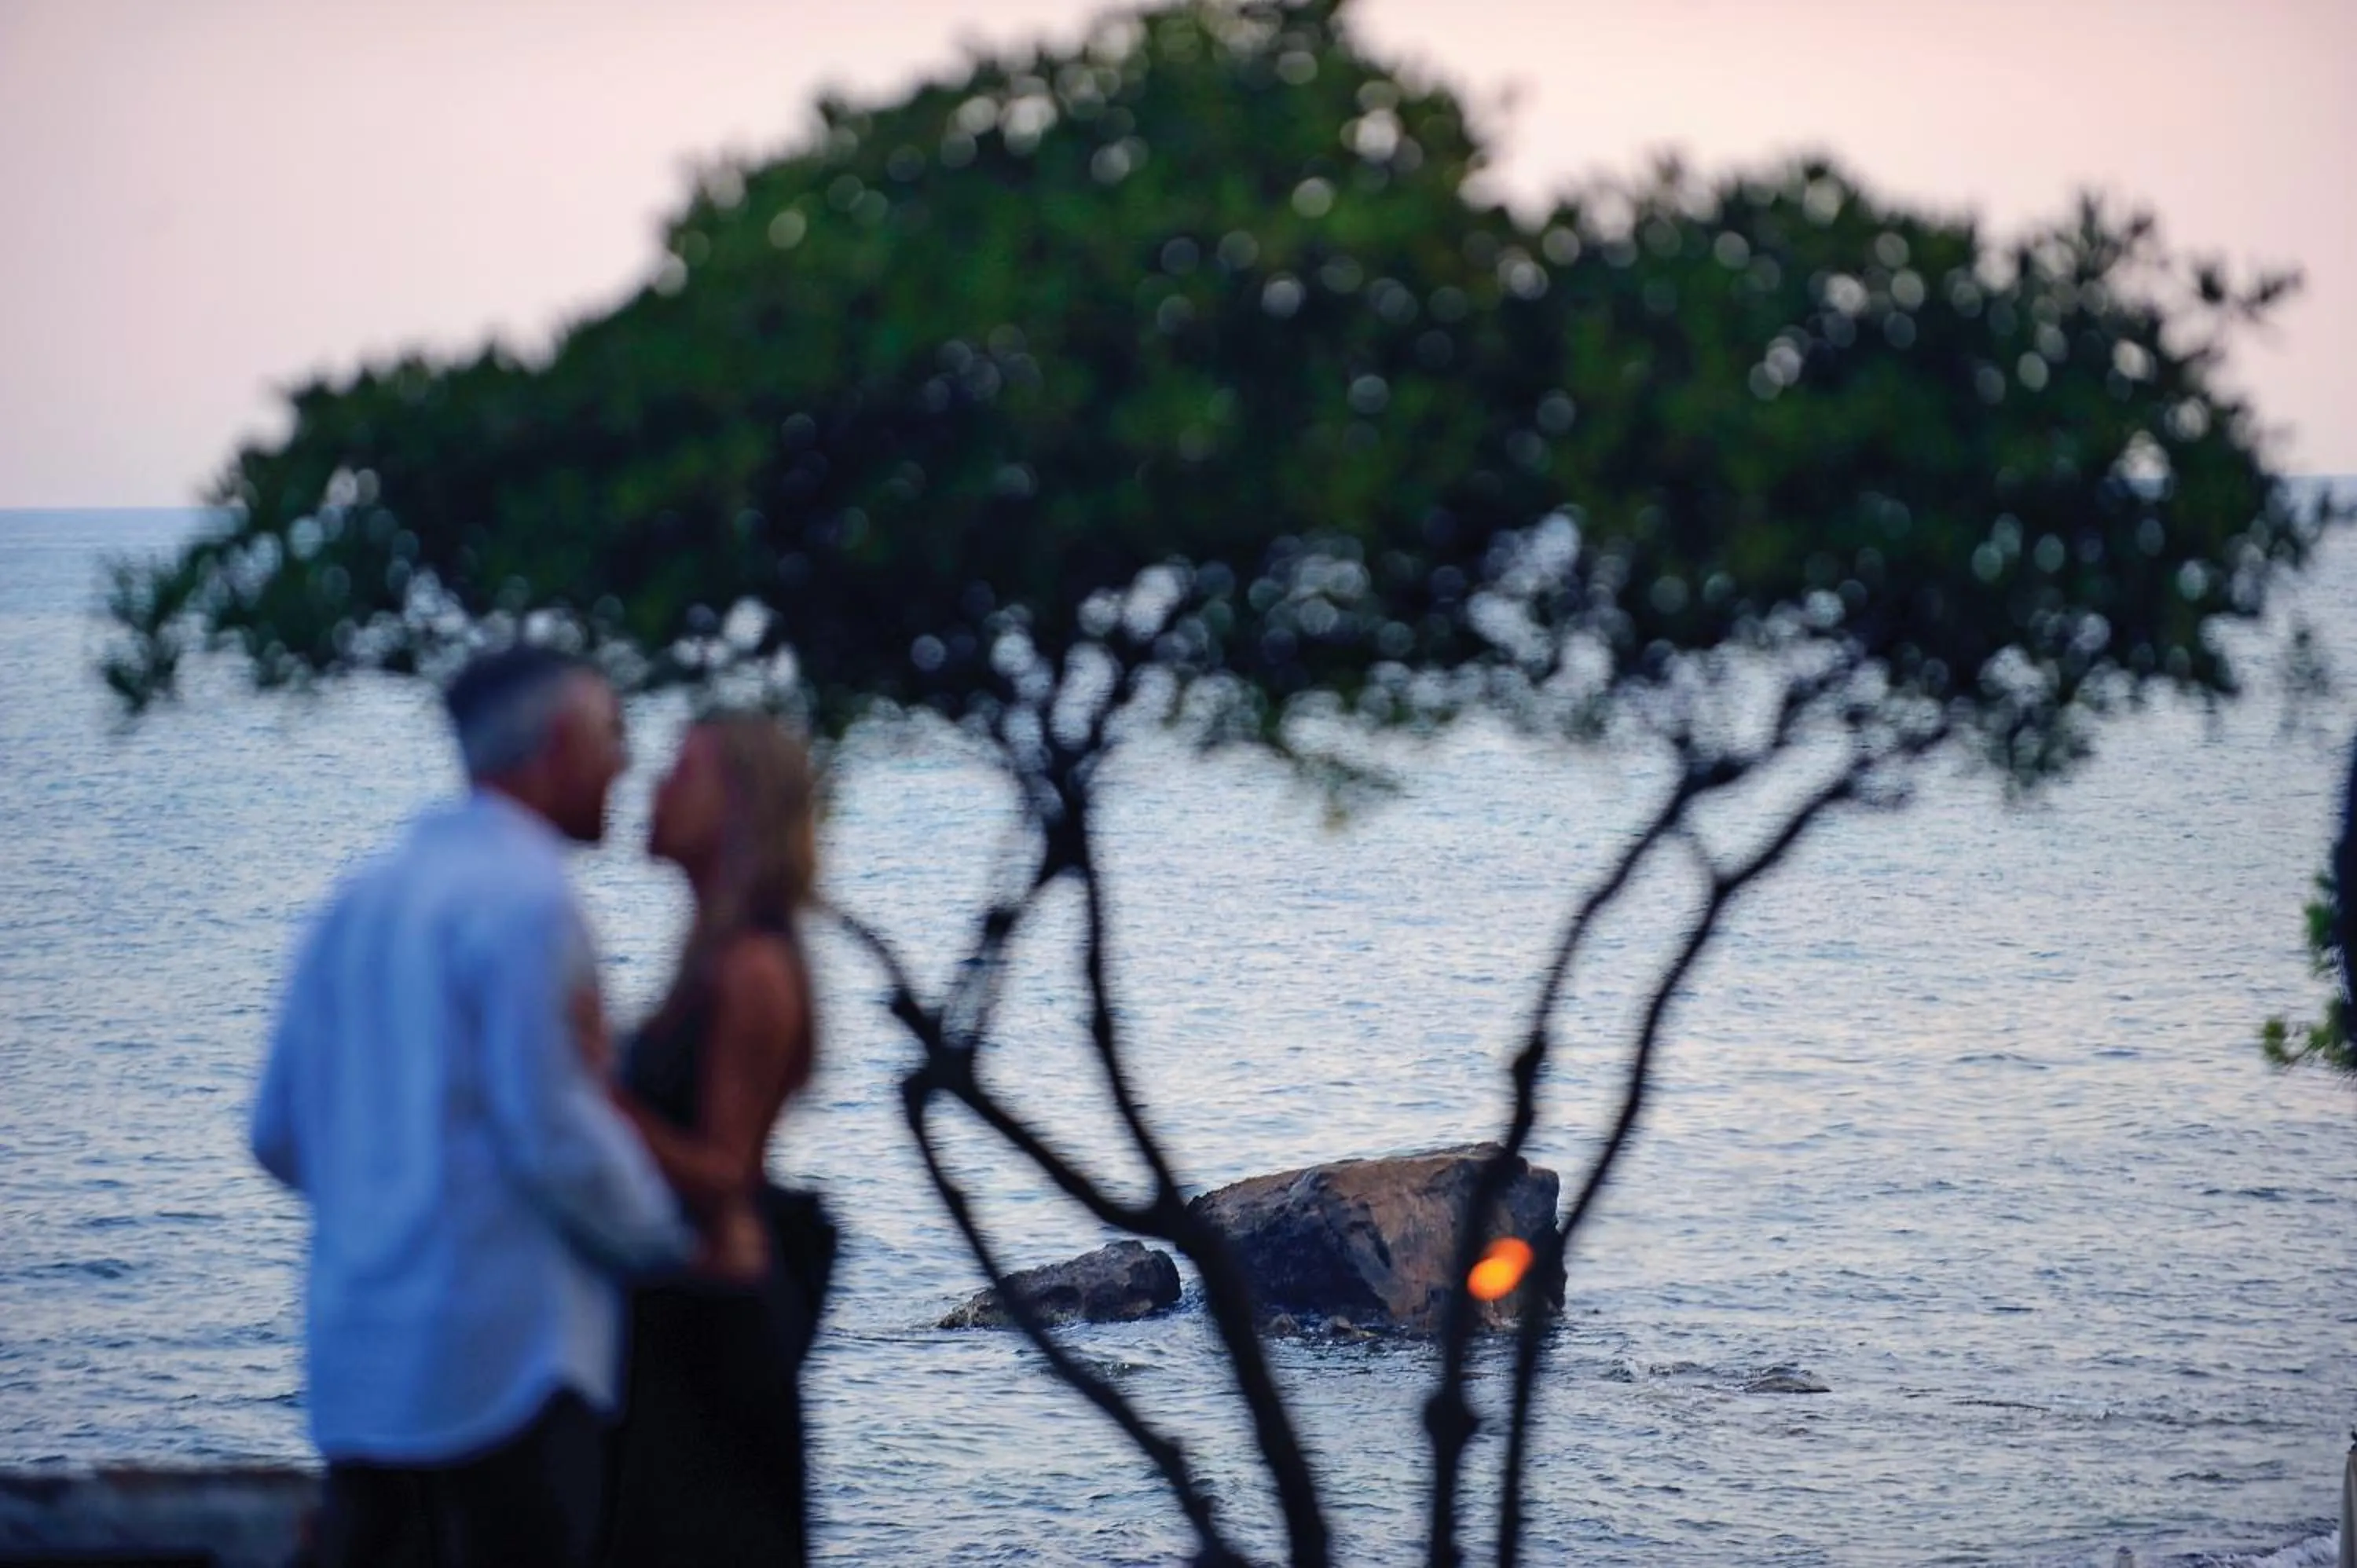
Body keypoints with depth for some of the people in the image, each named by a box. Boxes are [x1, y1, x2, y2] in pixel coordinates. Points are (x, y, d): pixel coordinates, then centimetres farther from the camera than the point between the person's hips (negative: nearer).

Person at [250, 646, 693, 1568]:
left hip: (358, 1353, 8)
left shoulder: (359, 901, 14)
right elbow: (554, 1132, -15)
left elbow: (279, 1135, 16)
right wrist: (675, 1238, -1)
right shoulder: (524, 899, -11)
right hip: (506, 1354, -8)